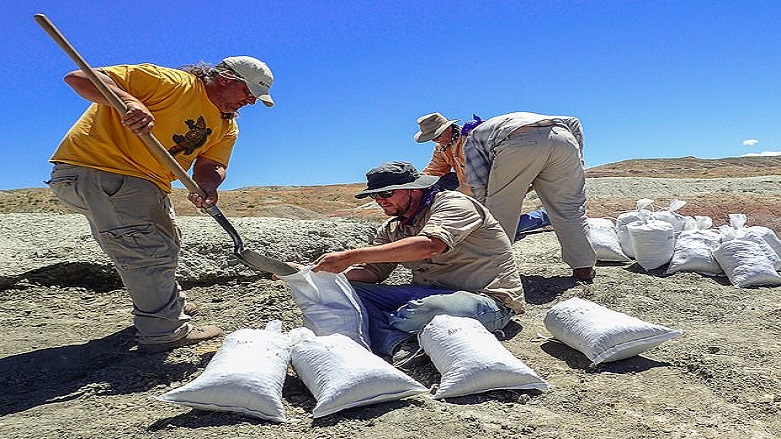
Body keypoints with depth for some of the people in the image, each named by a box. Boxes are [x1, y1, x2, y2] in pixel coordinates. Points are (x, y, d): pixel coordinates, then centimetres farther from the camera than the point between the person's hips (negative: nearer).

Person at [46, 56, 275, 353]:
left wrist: (207, 186, -29)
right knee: (152, 251, -12)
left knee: (165, 242, 23)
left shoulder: (227, 127, 8)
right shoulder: (172, 83, -19)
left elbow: (210, 164, -5)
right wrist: (129, 101, -42)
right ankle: (165, 331, 1)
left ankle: (171, 302, 46)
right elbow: (78, 78, -23)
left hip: (144, 183, 10)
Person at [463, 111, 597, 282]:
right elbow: (573, 122, 31)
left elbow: (479, 184, 17)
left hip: (517, 144, -4)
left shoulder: (472, 139, 32)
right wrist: (577, 160, 31)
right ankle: (584, 268, 20)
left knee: (499, 211, 13)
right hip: (563, 139, 4)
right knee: (570, 207, 17)